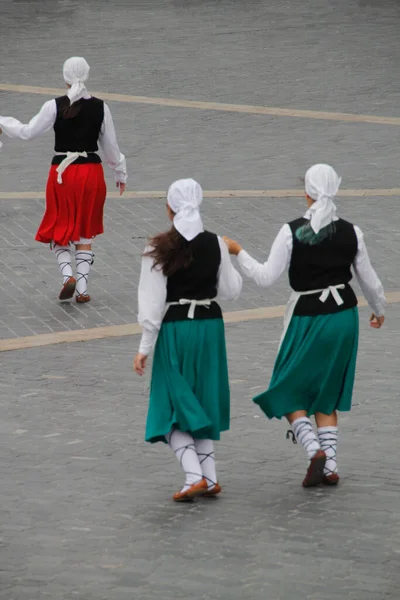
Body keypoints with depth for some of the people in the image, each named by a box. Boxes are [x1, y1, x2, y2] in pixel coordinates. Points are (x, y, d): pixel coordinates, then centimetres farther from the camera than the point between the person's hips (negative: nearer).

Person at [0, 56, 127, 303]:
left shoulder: (55, 106, -11)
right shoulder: (100, 107, -3)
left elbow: (28, 132, -4)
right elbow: (111, 144, 5)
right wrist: (120, 172, 19)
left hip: (63, 172, -2)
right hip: (92, 171, 2)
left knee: (60, 230, 13)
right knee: (85, 234, 13)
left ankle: (68, 274, -10)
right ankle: (83, 289, 9)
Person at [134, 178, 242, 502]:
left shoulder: (160, 249, -12)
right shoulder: (216, 244, -3)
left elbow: (153, 302, -11)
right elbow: (230, 290, 5)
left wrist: (145, 347, -6)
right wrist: (233, 260, 23)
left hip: (175, 329, -4)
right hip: (211, 326, 4)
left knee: (174, 406, 5)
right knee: (203, 403, 17)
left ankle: (194, 475, -11)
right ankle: (210, 476, 14)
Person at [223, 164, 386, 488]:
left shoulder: (292, 232, -15)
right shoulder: (351, 233, -5)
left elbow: (266, 277, -15)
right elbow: (370, 281, 4)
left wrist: (238, 252, -2)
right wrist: (379, 310, 23)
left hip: (307, 319, -4)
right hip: (344, 315, 4)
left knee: (288, 392, 12)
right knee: (327, 395, 17)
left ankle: (314, 448, -9)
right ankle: (330, 465, 11)